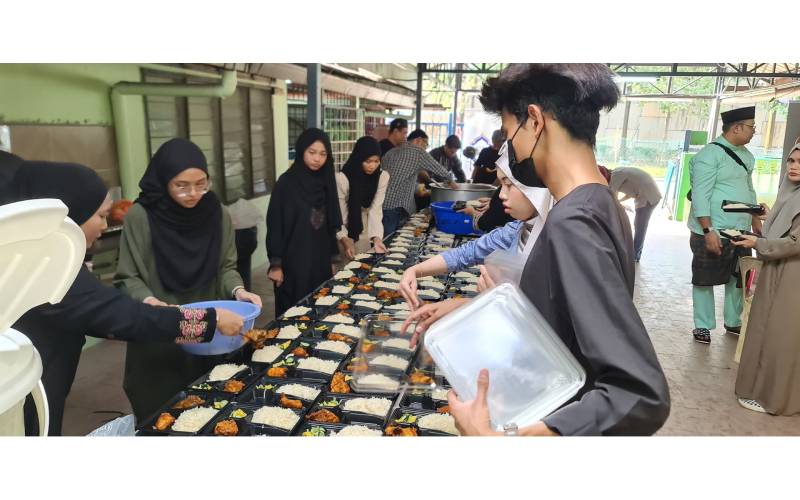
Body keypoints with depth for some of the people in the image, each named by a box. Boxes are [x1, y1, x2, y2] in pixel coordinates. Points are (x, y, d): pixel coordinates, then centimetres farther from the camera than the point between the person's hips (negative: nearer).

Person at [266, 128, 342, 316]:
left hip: (320, 259, 5)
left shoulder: (325, 182, 6)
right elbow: (275, 225, -10)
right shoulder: (286, 182, -10)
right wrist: (276, 264, -12)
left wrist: (332, 258, 12)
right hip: (294, 260, -5)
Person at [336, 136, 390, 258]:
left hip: (365, 230, 3)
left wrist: (377, 237, -29)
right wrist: (345, 240, -33)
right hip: (345, 229, -3)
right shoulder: (342, 178, -23)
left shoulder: (383, 176, -13)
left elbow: (376, 209, -15)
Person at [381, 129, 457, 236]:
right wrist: (450, 181, 23)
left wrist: (417, 189, 33)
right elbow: (438, 170, 5)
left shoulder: (391, 152, 20)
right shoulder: (417, 152, -1)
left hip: (382, 203, 8)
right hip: (394, 206, -8)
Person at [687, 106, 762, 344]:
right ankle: (703, 326, 17)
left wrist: (756, 222, 17)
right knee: (705, 280, 4)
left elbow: (749, 191, 22)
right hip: (713, 233, -8)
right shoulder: (710, 154, -13)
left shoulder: (746, 155, 12)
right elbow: (700, 195, -19)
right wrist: (708, 231, -23)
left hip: (741, 233, 8)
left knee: (739, 278, 17)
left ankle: (733, 322, 33)